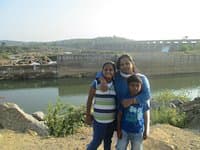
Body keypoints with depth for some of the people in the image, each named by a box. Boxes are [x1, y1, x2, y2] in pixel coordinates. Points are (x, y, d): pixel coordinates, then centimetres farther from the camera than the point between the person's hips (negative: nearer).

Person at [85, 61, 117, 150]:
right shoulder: (96, 83, -10)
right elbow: (90, 99, -3)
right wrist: (88, 115, -1)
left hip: (112, 120, 3)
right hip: (99, 120, -3)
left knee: (108, 141, 19)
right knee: (97, 141, 4)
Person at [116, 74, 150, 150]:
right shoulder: (124, 99, -12)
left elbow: (146, 116, 1)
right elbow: (119, 114, -3)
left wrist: (146, 131, 2)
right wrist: (118, 129, -3)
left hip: (138, 132, 1)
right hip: (124, 130, -1)